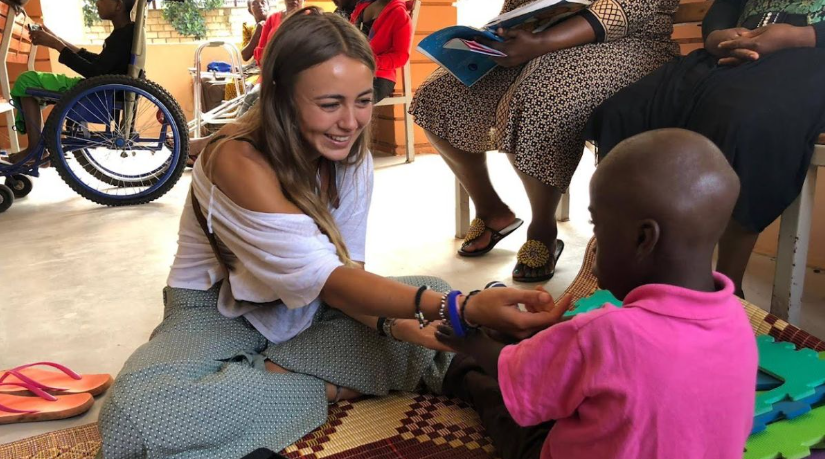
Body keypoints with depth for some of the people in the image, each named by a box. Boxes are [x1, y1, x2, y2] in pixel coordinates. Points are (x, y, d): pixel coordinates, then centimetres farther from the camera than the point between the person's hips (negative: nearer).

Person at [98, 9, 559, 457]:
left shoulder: (353, 158, -10)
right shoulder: (239, 161, -30)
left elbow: (347, 270, -10)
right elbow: (323, 278, -37)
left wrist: (391, 322, -33)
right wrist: (462, 309, -49)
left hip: (309, 309, 5)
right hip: (219, 314, -5)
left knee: (434, 295, -13)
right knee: (136, 414, -35)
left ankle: (272, 371, -16)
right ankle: (328, 388, -18)